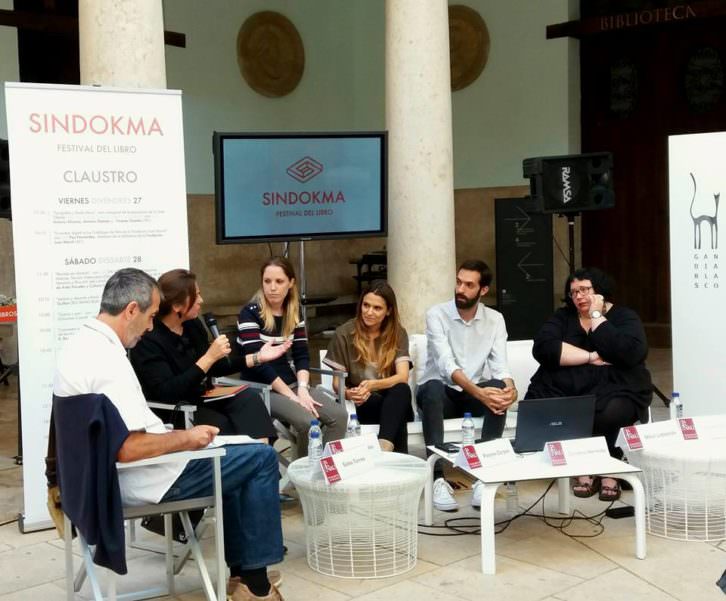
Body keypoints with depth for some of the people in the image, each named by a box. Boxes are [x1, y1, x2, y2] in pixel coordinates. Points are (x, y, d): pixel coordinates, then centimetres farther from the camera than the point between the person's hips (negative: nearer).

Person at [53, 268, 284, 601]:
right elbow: (129, 448, -29)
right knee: (261, 458, -3)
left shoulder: (81, 344, 5)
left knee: (231, 456, 25)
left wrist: (176, 436, 10)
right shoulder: (107, 360, -26)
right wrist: (186, 438, -15)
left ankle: (239, 567, 26)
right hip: (136, 479, -10)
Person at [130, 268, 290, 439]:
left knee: (249, 398, -15)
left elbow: (214, 368, 18)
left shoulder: (192, 325, 5)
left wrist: (258, 358, 11)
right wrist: (209, 357, -29)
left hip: (200, 400, 7)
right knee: (223, 426, -28)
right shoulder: (148, 340, -19)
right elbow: (167, 393, -28)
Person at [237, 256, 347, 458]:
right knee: (307, 421, -28)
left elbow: (302, 355, 5)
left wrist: (302, 389, -14)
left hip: (289, 383, 6)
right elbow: (257, 361, -18)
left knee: (339, 415, -14)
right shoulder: (250, 313, -11)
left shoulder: (294, 313, 8)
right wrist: (291, 396, -20)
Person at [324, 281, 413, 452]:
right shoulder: (344, 333, 0)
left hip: (391, 401, 2)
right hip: (361, 405, -1)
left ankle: (384, 446, -49)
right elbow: (337, 382, 1)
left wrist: (372, 385, -31)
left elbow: (403, 377, -11)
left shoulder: (398, 334, 3)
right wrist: (349, 393, -25)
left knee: (402, 390, -35)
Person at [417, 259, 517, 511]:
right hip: (441, 392, -2)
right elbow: (446, 365, -24)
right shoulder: (437, 315, -11)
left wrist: (510, 387, -35)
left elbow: (500, 366, -10)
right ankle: (438, 478, -37)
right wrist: (479, 392, -39)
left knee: (499, 388, -30)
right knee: (433, 388, -37)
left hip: (474, 393, 3)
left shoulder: (495, 319, 0)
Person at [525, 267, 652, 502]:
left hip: (613, 390, -3)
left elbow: (630, 353, -14)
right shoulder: (562, 317, 15)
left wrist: (596, 316, -8)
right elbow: (543, 347, -5)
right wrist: (591, 357, -11)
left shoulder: (624, 317, 7)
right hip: (563, 390, 3)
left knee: (609, 413, -36)